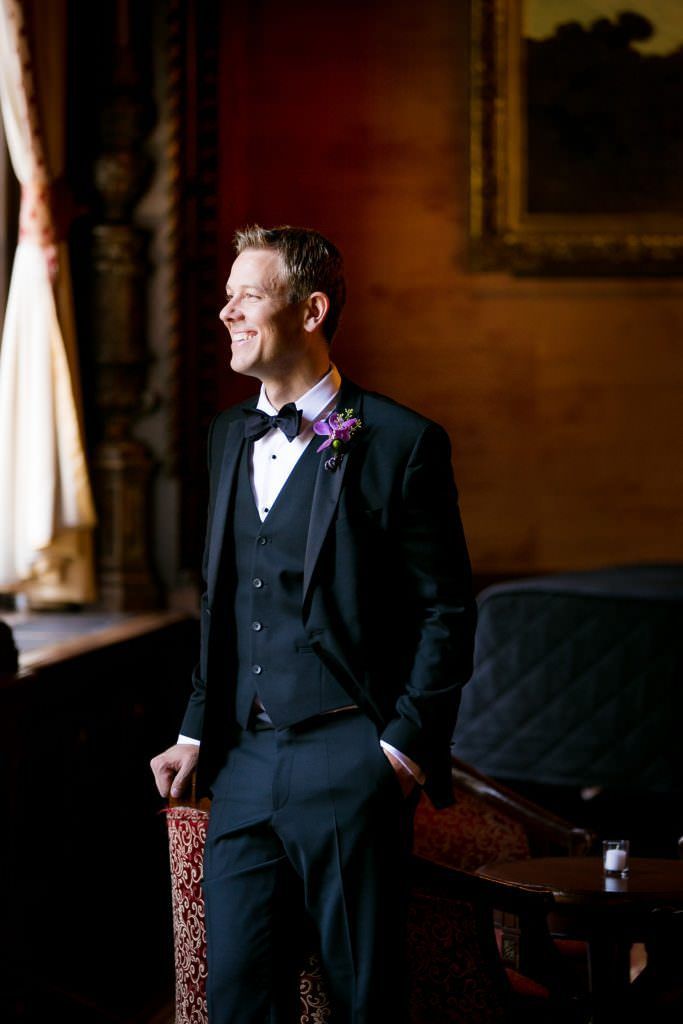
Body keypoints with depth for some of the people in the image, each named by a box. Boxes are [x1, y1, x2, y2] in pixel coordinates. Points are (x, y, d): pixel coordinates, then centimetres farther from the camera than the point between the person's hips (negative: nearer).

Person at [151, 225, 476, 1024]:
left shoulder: (400, 442, -6)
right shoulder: (228, 436, 14)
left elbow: (445, 612, -4)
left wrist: (405, 747, -10)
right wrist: (197, 732, 14)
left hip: (347, 767, -6)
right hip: (244, 763, 6)